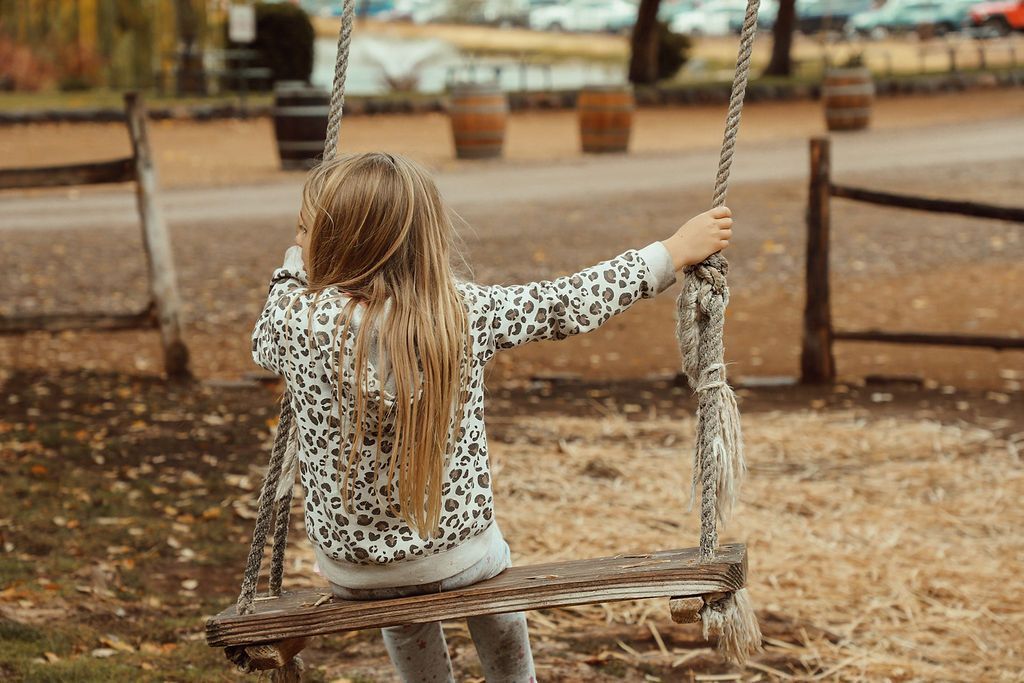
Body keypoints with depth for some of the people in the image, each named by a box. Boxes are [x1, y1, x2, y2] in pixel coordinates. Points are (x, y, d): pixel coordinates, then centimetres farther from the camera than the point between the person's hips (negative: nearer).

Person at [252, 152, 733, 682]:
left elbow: (264, 345, 6)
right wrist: (675, 251, 7)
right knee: (488, 575, 36)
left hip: (349, 570, -1)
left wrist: (297, 261, 21)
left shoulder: (296, 318, -18)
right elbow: (565, 305, -4)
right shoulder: (466, 311, -15)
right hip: (457, 556, 1)